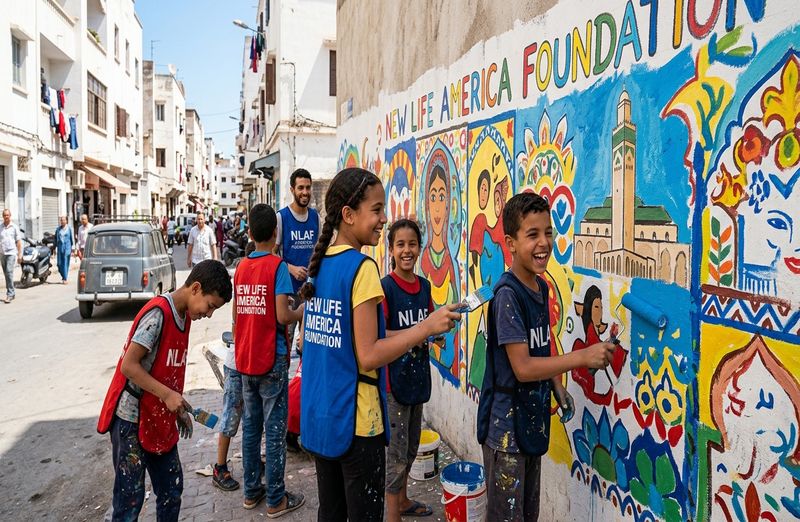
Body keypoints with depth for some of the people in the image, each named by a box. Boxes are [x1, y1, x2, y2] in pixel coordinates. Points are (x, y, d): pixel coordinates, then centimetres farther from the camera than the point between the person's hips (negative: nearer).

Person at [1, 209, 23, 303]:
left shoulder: (14, 227, 2)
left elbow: (18, 241, 2)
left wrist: (19, 255, -2)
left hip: (11, 253, -4)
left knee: (9, 272, -17)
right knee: (6, 274, 9)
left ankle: (9, 294, -17)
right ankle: (11, 293, 18)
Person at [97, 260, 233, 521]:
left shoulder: (184, 315, 6)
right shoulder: (158, 313, -20)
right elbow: (128, 366, -22)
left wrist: (179, 408, 11)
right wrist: (168, 395, -24)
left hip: (160, 419, 8)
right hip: (132, 419, -8)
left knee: (172, 490, 14)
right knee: (130, 497, 2)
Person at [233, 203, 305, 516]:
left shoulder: (241, 267, 5)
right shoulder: (277, 266, -12)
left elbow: (236, 316, 10)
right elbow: (283, 316, -19)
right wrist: (303, 312, 1)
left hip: (245, 359, 6)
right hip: (271, 360, -6)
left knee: (251, 425, 14)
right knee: (275, 429, 3)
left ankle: (251, 491, 25)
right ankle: (276, 500, 11)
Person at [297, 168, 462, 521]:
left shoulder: (319, 263, 5)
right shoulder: (361, 267, -18)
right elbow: (368, 356, -21)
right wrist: (427, 327, -16)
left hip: (318, 415, 8)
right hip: (353, 420, -8)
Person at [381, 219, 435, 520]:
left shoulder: (424, 286, 5)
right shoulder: (385, 287, -14)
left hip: (418, 375, 7)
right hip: (393, 376, -7)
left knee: (411, 446, 21)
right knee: (396, 451, 1)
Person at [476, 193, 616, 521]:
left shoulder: (541, 287, 4)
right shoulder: (507, 294, -21)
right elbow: (523, 368, -24)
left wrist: (558, 388, 5)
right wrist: (584, 357, -23)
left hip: (533, 419, 8)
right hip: (506, 427, -8)